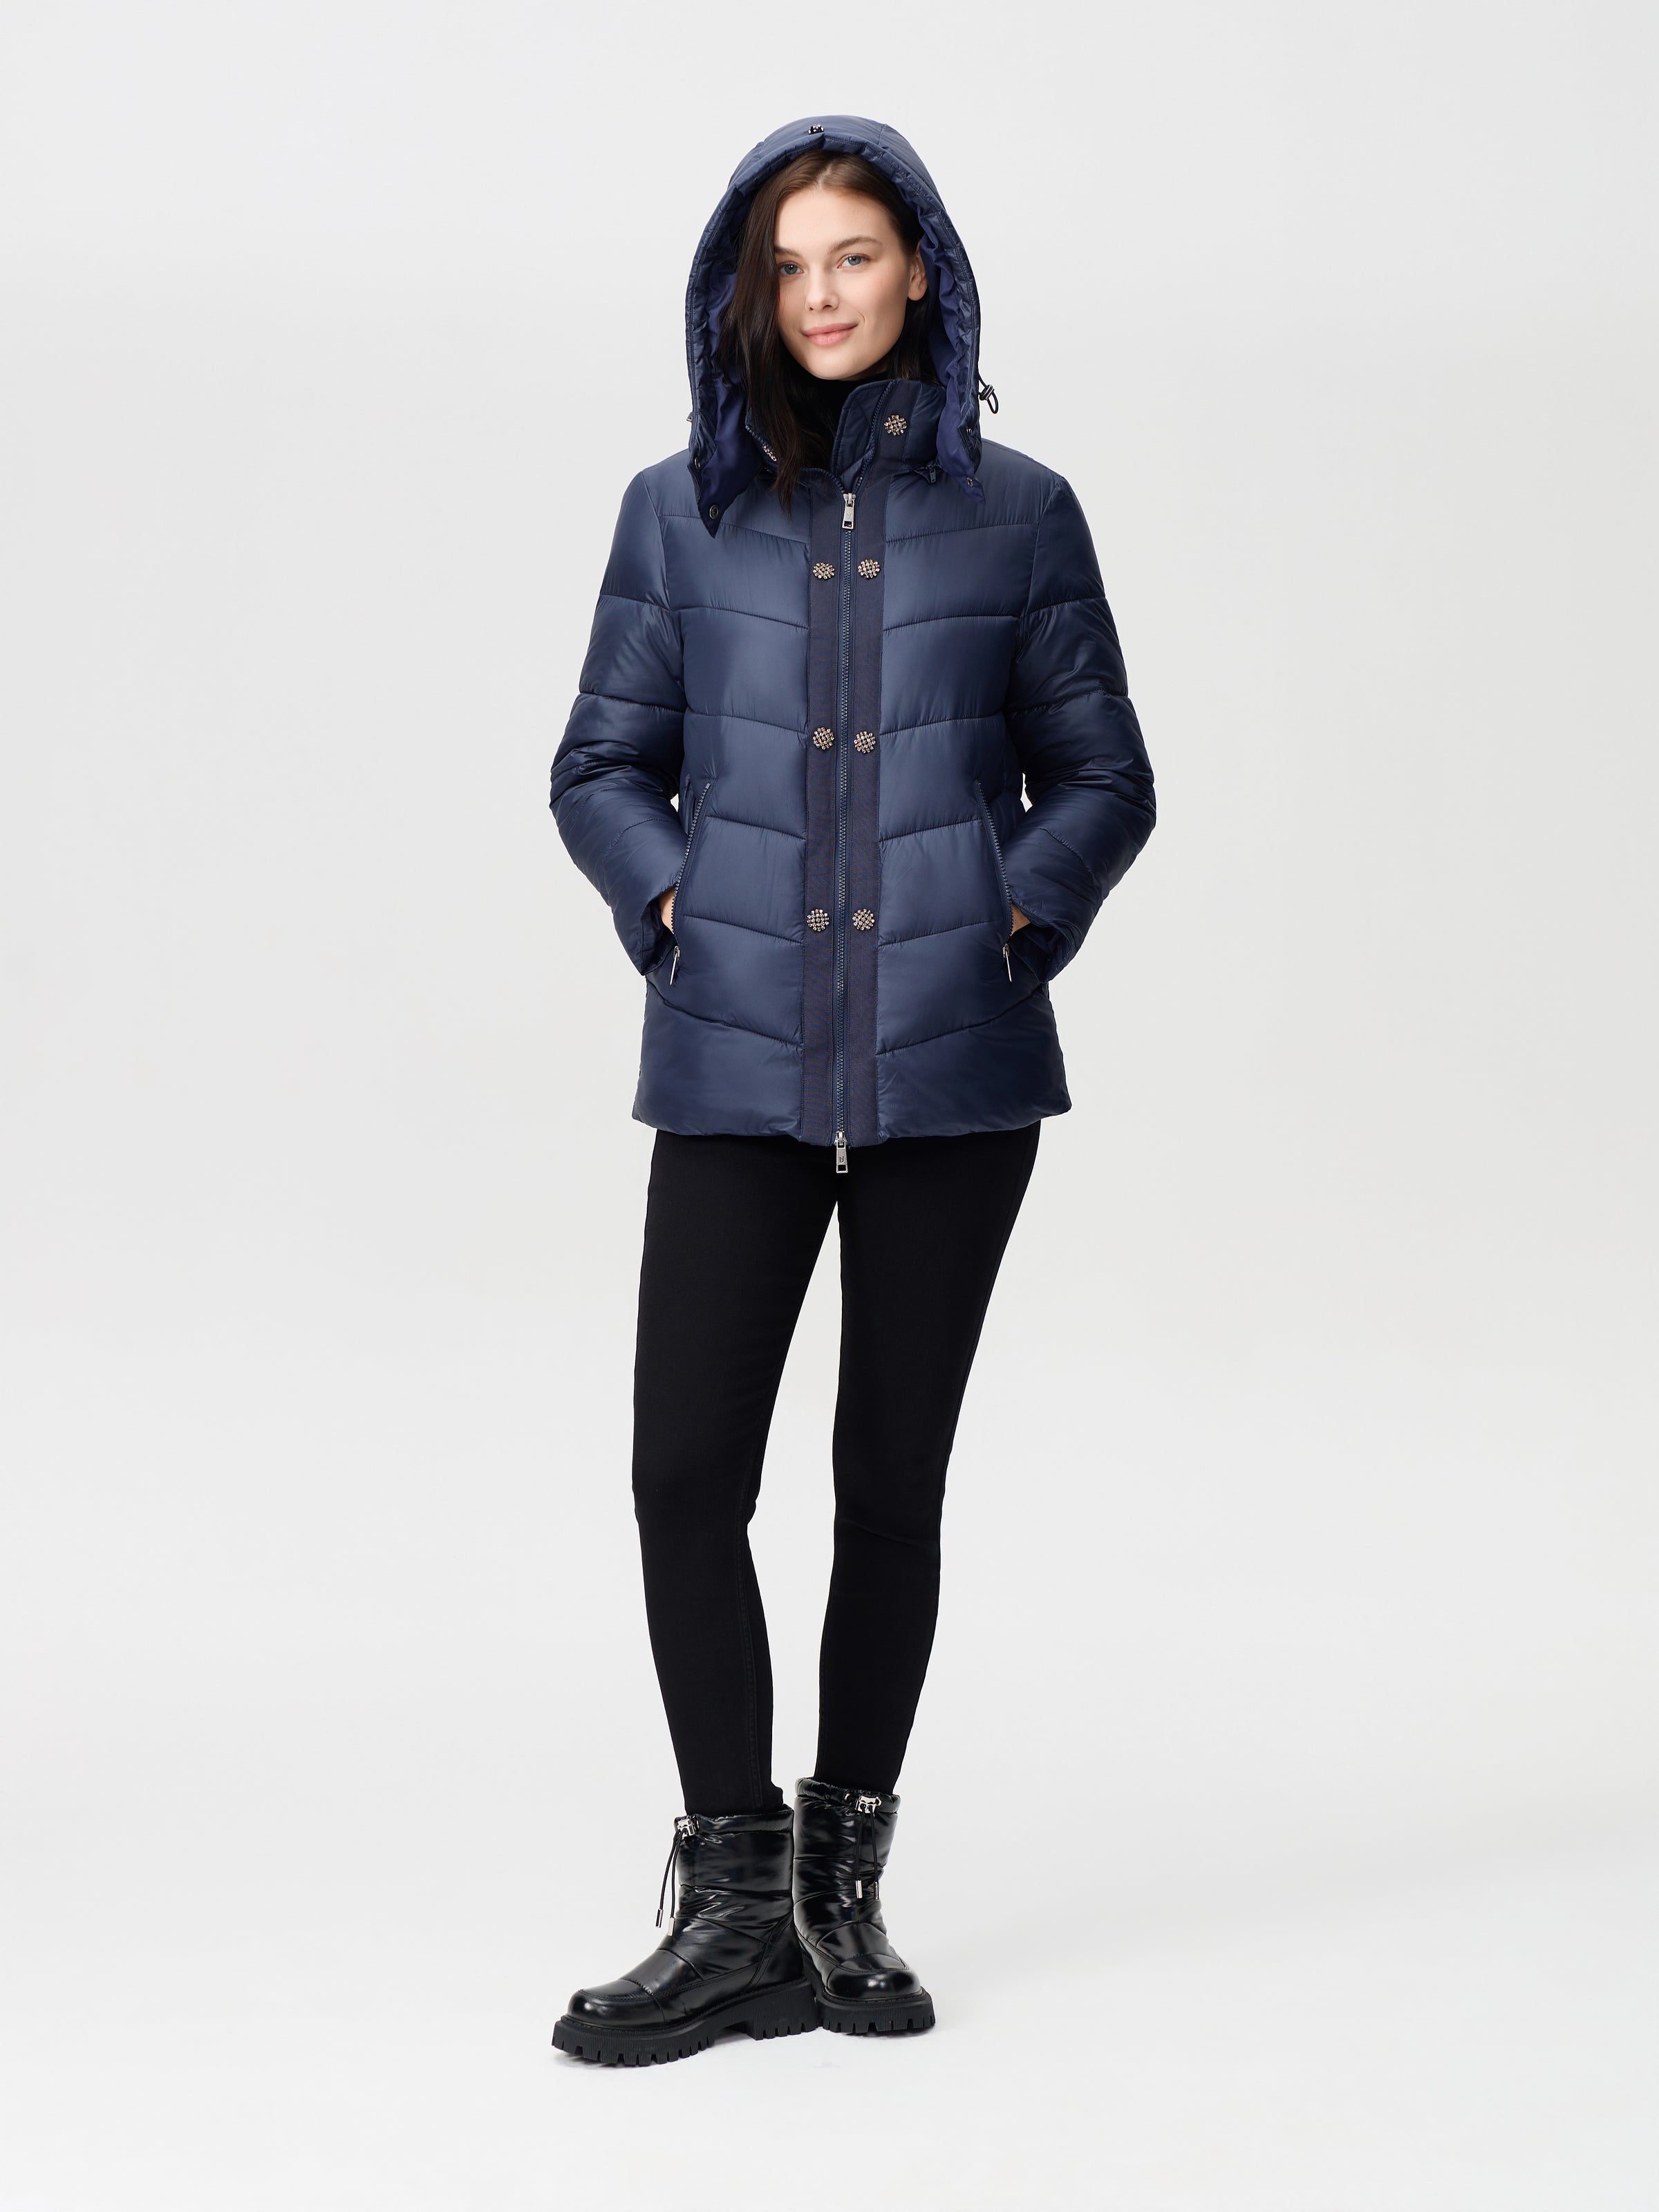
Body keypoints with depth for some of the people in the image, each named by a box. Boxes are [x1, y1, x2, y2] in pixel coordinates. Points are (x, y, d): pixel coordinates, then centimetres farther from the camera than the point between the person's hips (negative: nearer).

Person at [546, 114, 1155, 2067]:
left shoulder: (1017, 514, 6)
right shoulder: (681, 513, 8)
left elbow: (1100, 775, 11)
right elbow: (602, 765, 13)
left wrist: (1023, 910, -5)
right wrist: (671, 904, -3)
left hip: (950, 1056, 0)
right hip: (736, 1060, 1)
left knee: (892, 1480, 6)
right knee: (687, 1469, -7)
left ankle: (844, 1884, 20)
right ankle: (733, 1904, 5)